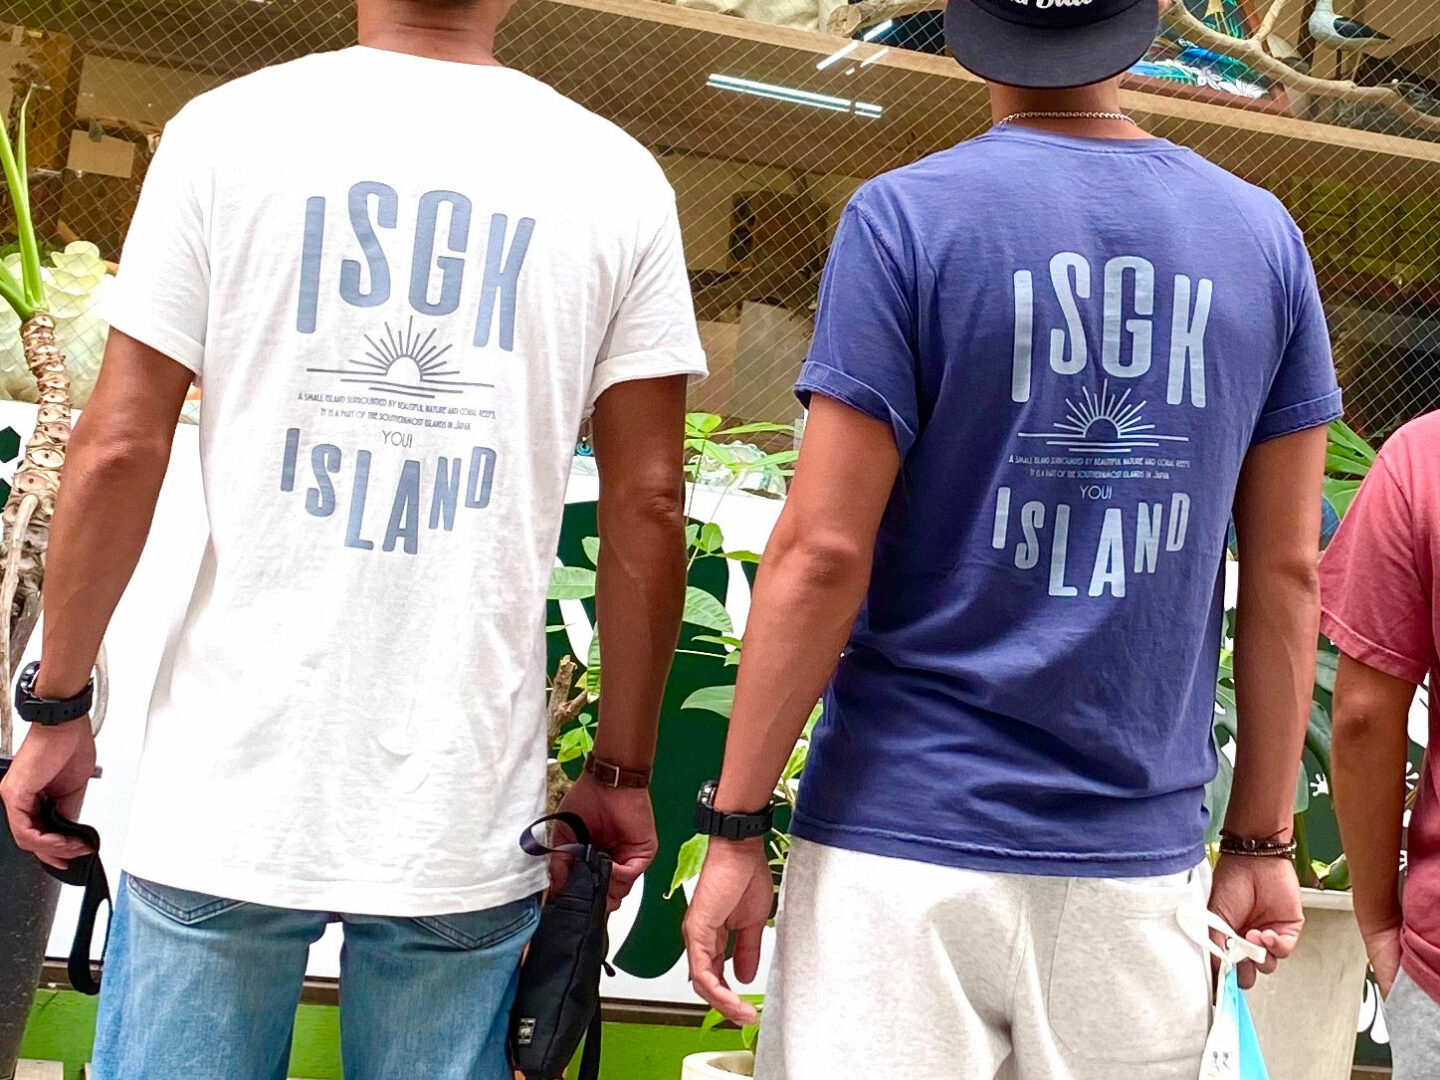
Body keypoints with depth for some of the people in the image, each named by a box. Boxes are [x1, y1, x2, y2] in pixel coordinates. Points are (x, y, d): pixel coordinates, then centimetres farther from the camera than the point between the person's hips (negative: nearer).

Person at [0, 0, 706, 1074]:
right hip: (466, 822, 1)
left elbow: (120, 450, -3)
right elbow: (649, 502, -1)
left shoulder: (230, 126, -1)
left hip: (227, 790, 0)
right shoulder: (618, 177, 1)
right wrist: (621, 771, 8)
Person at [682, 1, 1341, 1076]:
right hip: (1144, 861, 4)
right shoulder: (1264, 235, 4)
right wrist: (1262, 842, 14)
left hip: (909, 840, -3)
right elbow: (1288, 571, 6)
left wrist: (736, 827, -4)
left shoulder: (907, 215, -7)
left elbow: (825, 550, -11)